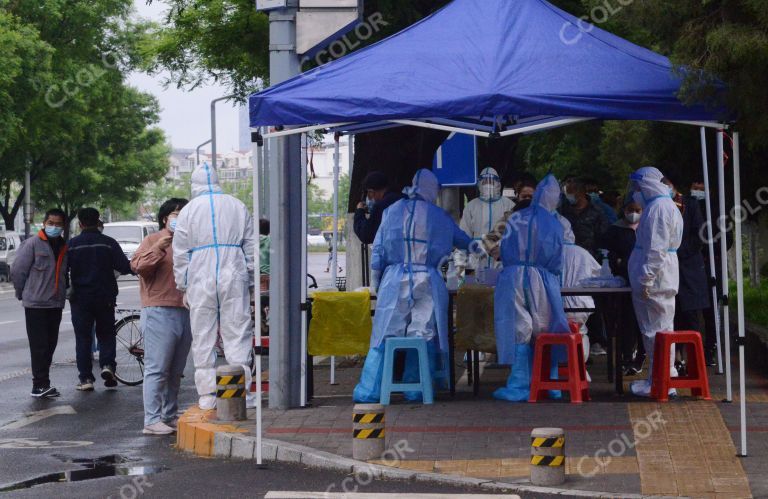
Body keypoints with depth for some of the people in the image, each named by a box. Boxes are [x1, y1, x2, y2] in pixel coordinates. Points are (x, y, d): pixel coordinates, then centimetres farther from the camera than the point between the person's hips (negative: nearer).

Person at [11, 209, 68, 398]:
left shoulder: (64, 248, 10)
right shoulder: (32, 244, -9)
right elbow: (17, 271, -7)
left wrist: (62, 292, 11)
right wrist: (23, 294, 1)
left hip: (56, 304, 6)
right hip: (35, 304, -6)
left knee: (50, 345, 9)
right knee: (39, 346, -5)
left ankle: (42, 383, 18)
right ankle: (40, 385, -3)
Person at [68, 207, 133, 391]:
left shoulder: (72, 244, -4)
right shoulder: (109, 243, -4)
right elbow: (125, 267, -9)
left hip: (80, 298, 0)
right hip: (105, 297, 0)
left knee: (83, 338, 6)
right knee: (106, 334, 14)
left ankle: (86, 378, 3)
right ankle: (107, 365, -8)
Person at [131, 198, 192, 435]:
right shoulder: (153, 240, 1)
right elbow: (137, 265, -14)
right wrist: (160, 247, -20)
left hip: (185, 313, 7)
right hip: (159, 312, -7)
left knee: (176, 371, 12)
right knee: (157, 369, -8)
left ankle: (170, 416, 20)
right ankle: (152, 420, -8)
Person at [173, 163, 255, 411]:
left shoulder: (188, 211, 4)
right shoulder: (238, 206, 9)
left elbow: (180, 255, 4)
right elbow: (251, 248, 10)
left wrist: (183, 288, 11)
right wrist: (251, 283, 16)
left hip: (200, 281, -1)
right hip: (234, 279, 1)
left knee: (203, 339, 6)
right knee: (237, 336, 1)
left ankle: (207, 396, 5)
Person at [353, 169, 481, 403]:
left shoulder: (392, 211, 8)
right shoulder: (440, 216, 8)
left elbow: (378, 249, 6)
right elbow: (461, 238, 26)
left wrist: (375, 282, 11)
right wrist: (474, 246, 48)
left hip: (395, 280, 0)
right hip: (428, 282, 0)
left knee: (383, 335, 1)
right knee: (424, 335, 5)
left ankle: (369, 390, 0)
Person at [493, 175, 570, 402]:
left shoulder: (515, 219, 5)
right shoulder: (554, 224, 0)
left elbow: (505, 251, 10)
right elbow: (556, 259, 4)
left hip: (513, 278, 1)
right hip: (541, 279, -1)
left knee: (519, 333, 3)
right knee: (546, 333, 9)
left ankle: (519, 385, 1)